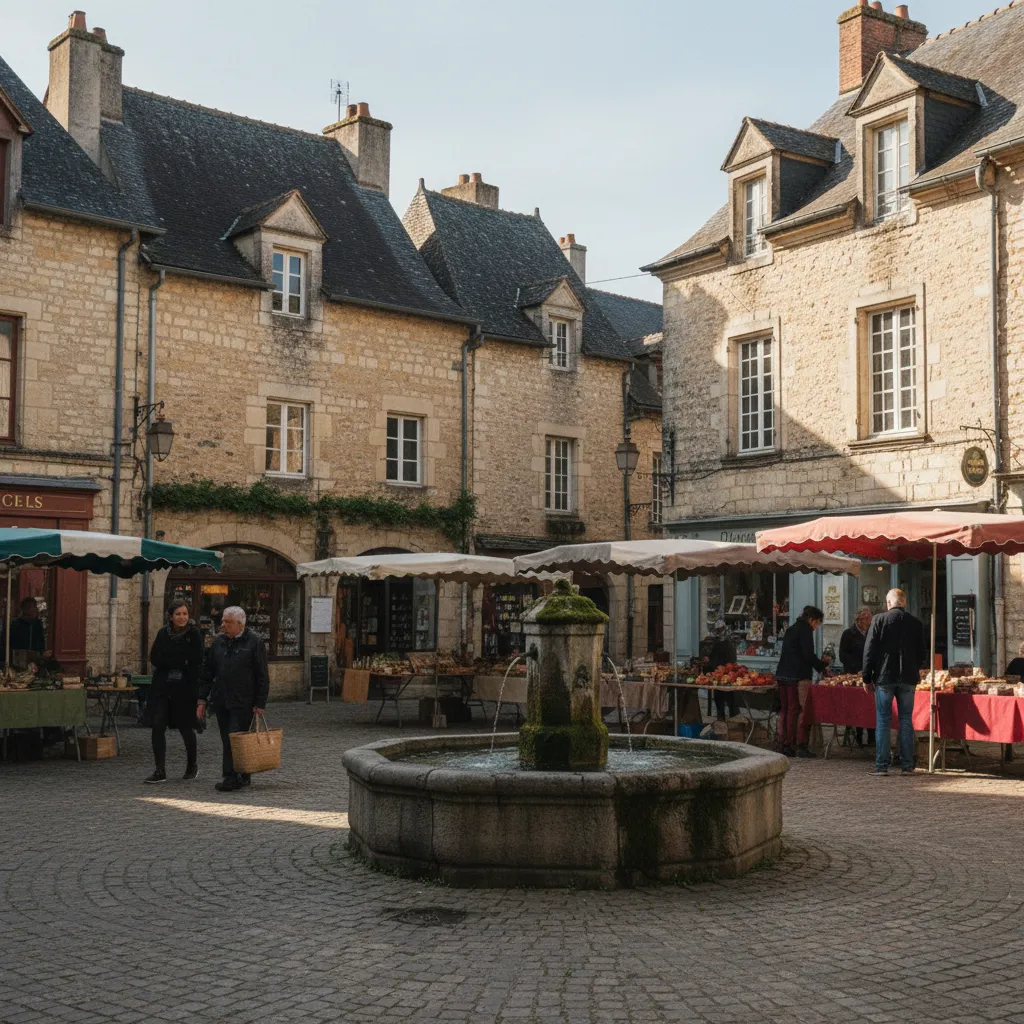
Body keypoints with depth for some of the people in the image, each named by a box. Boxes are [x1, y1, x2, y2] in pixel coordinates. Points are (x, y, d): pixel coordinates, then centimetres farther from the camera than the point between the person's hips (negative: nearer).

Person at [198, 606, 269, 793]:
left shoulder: (254, 643, -4)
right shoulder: (218, 643, 12)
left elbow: (262, 677, -5)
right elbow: (206, 673, 15)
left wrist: (260, 703, -9)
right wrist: (202, 699, 8)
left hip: (243, 703, -6)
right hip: (221, 702, 6)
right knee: (228, 741, 7)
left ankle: (231, 777, -6)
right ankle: (242, 777, 16)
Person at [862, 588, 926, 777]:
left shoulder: (879, 620, -5)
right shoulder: (916, 623, 3)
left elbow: (869, 650, -5)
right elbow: (923, 654, 9)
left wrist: (867, 677, 1)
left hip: (884, 677, -2)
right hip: (908, 678, 2)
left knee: (883, 721, 2)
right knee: (906, 721, 8)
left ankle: (881, 765, 1)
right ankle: (907, 765, 8)